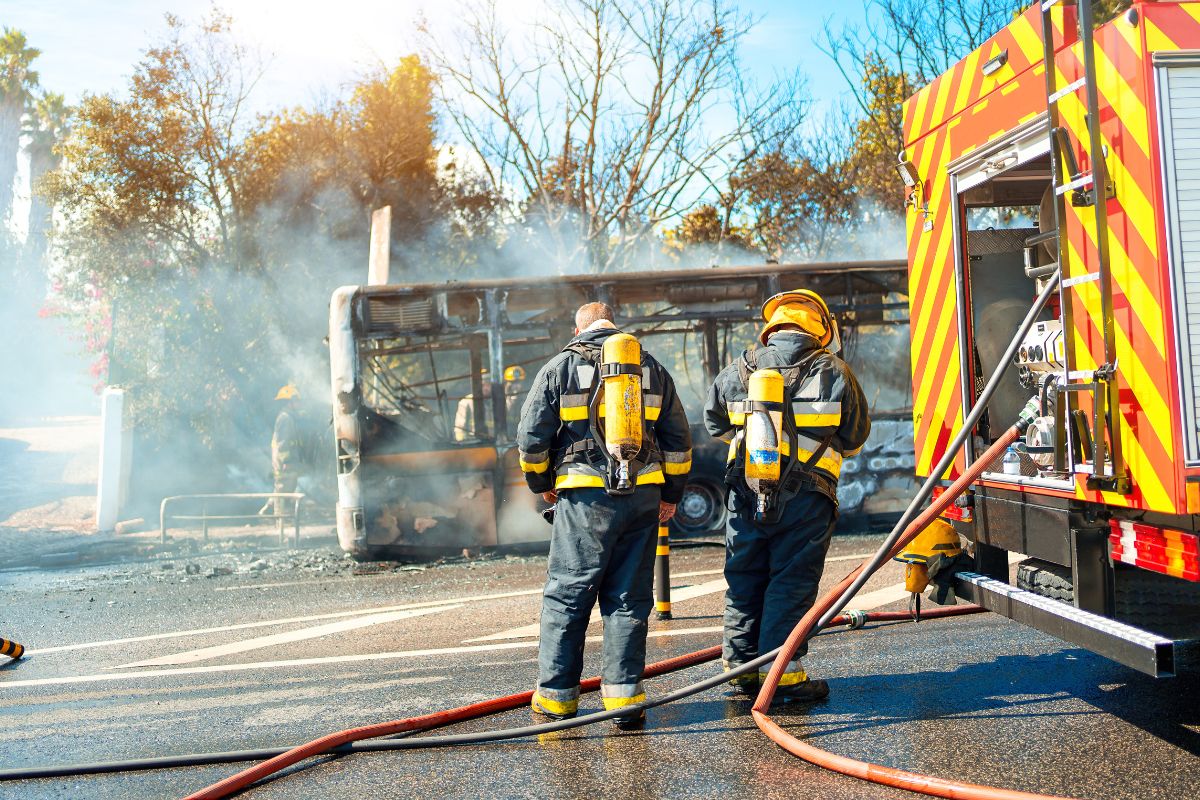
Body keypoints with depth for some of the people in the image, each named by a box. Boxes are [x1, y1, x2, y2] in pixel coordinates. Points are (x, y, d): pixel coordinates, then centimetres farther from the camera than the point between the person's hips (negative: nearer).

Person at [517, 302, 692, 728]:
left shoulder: (559, 368, 4)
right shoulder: (653, 368, 13)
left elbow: (531, 436, 2)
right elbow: (678, 438, 14)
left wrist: (541, 482, 18)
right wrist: (671, 493, 23)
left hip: (585, 499, -2)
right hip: (643, 497, 3)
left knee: (566, 596, 6)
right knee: (629, 598, 8)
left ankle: (556, 696, 12)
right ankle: (624, 696, 9)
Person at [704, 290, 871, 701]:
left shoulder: (740, 369, 6)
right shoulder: (834, 372, 0)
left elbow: (714, 420, 20)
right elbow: (856, 437, 9)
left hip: (747, 488, 3)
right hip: (806, 494, -3)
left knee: (744, 576, 13)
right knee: (792, 582, 3)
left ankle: (741, 665, 21)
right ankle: (782, 671, 3)